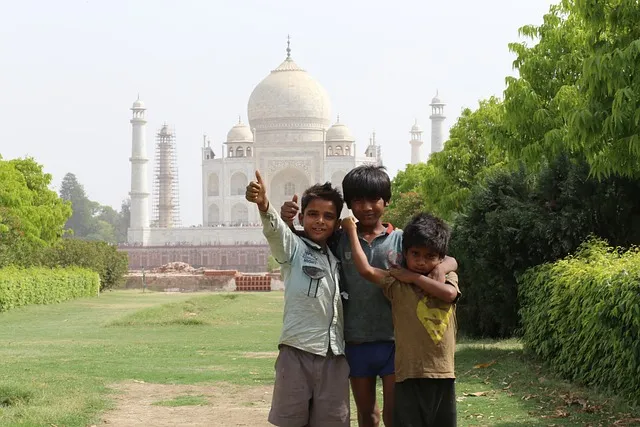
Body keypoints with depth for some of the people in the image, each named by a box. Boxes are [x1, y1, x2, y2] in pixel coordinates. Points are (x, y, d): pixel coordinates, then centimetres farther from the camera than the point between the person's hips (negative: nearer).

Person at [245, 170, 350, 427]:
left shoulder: (337, 259, 17)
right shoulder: (293, 247, 0)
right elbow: (274, 229, -20)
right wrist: (263, 205, -41)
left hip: (334, 357, 4)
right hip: (298, 352, -4)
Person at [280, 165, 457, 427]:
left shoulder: (401, 240, -2)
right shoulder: (340, 241, 2)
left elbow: (447, 260, -1)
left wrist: (441, 267, -26)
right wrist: (288, 221, -16)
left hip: (393, 341, -2)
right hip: (356, 343, 2)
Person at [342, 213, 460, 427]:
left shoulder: (448, 277, 9)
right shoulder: (398, 283, 0)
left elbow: (449, 293, -14)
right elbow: (366, 270, -12)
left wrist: (415, 277, -6)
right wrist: (351, 231, -2)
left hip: (443, 373, 3)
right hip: (410, 373, -3)